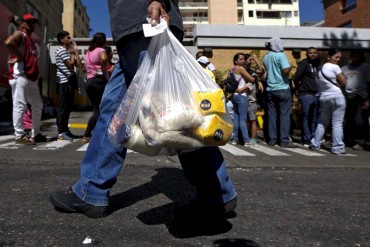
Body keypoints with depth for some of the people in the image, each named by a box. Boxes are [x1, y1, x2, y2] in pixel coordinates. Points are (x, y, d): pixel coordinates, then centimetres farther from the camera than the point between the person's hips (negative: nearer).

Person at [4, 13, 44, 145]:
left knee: (38, 105, 13)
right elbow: (8, 42, -23)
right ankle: (19, 136, -7)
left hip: (32, 78, 10)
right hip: (21, 76, -10)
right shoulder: (20, 34, -1)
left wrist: (37, 72, 9)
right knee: (20, 106, -9)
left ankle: (35, 133, 21)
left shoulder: (31, 40, 26)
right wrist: (19, 57, -15)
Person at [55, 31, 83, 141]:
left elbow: (79, 64, 13)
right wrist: (72, 53, 0)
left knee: (68, 107, 11)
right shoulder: (61, 50, -4)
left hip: (70, 82, 9)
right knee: (63, 107, -9)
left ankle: (65, 130, 17)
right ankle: (61, 132, -7)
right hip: (65, 82, -9)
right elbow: (70, 64, -17)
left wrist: (75, 50, 14)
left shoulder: (68, 51, 24)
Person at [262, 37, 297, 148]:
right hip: (282, 89, -6)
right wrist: (290, 67, 0)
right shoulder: (281, 55, -8)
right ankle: (284, 141, -2)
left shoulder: (265, 58, 11)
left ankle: (272, 139, 10)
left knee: (272, 115, 8)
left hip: (270, 90, 6)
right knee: (284, 115, -2)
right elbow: (286, 70, -18)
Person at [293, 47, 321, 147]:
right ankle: (307, 140, 2)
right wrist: (299, 87, 1)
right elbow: (296, 78, -12)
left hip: (316, 94, 7)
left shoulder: (317, 64, 16)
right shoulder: (304, 63, -5)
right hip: (306, 94, -7)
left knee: (315, 118, 10)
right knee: (307, 117, -4)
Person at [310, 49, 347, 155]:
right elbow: (343, 82, -6)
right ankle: (337, 147, 0)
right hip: (337, 97, -7)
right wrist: (337, 83, 12)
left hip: (323, 98, 7)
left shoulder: (321, 69, 16)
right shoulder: (335, 67, -6)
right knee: (337, 124, -3)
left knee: (322, 122, 17)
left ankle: (315, 144, 20)